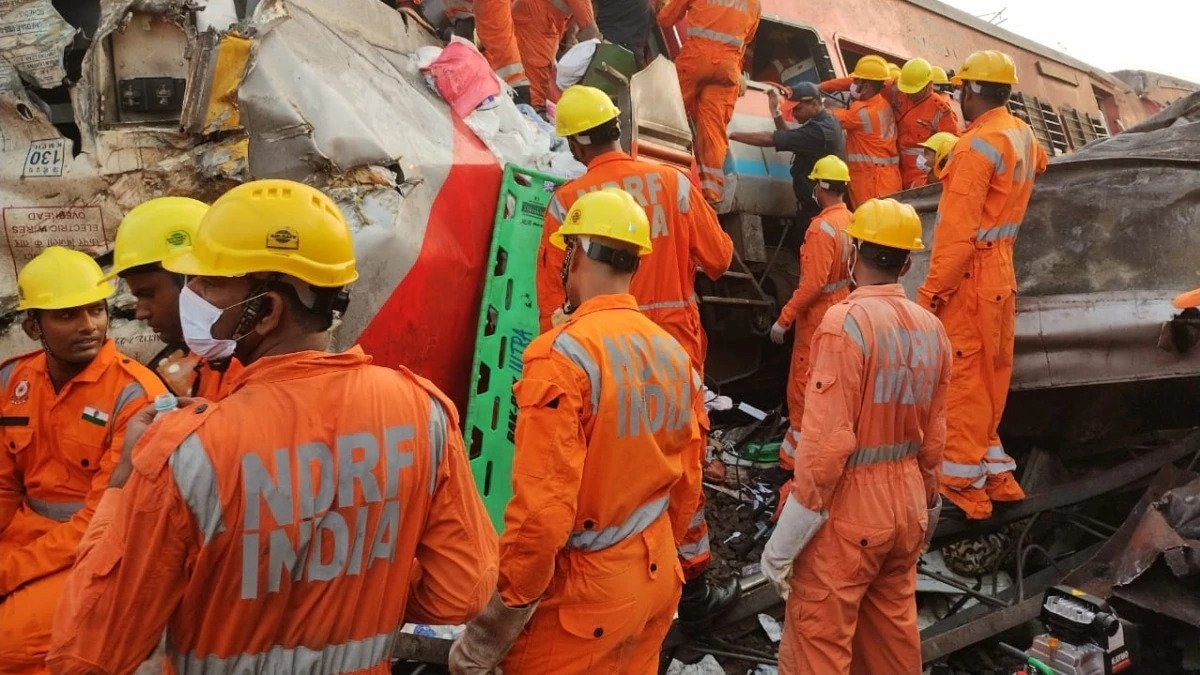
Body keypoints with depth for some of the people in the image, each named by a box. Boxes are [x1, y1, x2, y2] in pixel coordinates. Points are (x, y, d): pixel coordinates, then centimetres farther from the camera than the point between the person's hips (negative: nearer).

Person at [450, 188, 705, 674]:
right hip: (658, 577, 7)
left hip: (584, 588, -7)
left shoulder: (564, 354, -20)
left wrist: (494, 625, -14)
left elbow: (544, 505, -24)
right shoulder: (674, 353, 2)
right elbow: (688, 480, 9)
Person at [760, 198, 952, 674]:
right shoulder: (932, 328, 4)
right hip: (906, 501, 7)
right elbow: (933, 437, 10)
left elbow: (827, 440, -21)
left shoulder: (846, 321, -17)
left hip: (848, 508, -7)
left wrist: (784, 540, -15)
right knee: (894, 629, 20)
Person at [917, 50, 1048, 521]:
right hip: (1001, 271, 9)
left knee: (963, 377, -3)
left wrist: (931, 290, -20)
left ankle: (963, 486, 3)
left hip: (969, 275, -9)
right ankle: (994, 474, 24)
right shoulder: (1023, 135, 10)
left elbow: (958, 229, -22)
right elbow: (1038, 164, 37)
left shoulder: (977, 144, -17)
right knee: (991, 374, 15)